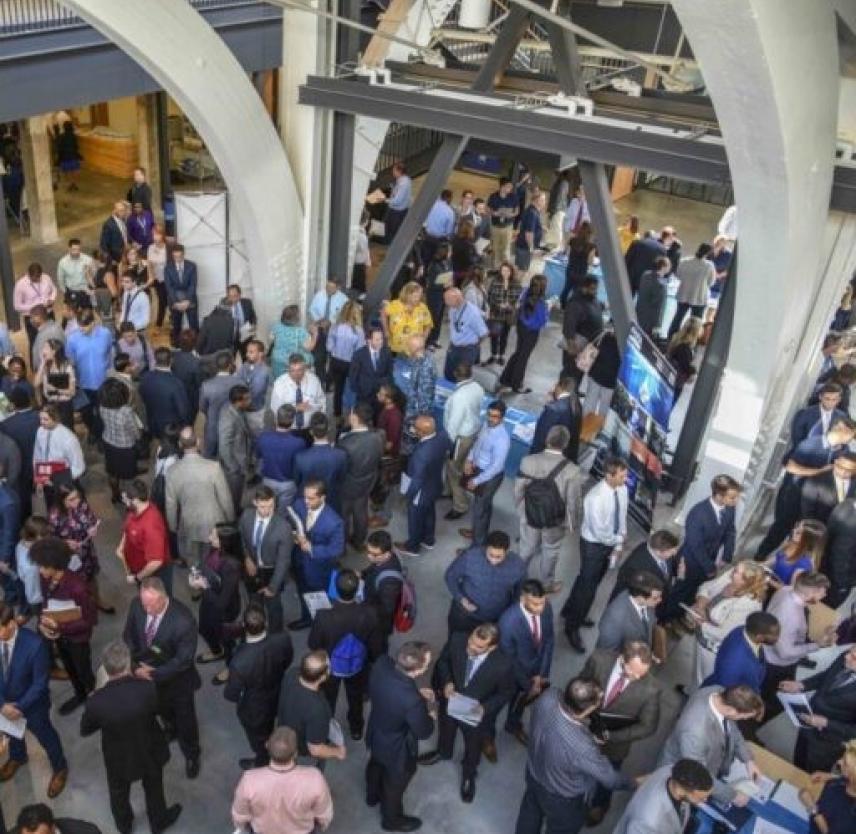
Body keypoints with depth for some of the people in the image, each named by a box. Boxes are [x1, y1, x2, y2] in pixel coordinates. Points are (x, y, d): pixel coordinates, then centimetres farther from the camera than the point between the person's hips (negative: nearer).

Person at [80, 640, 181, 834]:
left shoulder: (96, 701, -32)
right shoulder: (147, 688, -33)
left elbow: (85, 730, -11)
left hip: (118, 759, 0)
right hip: (150, 753, 0)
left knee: (119, 794, 33)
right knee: (153, 790, 31)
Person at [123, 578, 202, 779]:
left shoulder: (183, 621, -39)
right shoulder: (137, 604, -23)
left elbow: (184, 659, -28)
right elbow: (129, 635, -6)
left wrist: (154, 674, -27)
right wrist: (136, 664, -17)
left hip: (176, 678, -4)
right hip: (146, 670, 4)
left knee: (184, 718, 20)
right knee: (163, 710, 32)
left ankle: (191, 754, 48)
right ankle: (170, 729, 65)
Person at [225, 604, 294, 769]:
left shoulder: (240, 662, -43)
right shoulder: (283, 639, -33)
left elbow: (231, 695, -25)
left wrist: (227, 692, -2)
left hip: (254, 710, -4)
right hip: (277, 699, 4)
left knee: (258, 739, 30)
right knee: (268, 732, 37)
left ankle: (262, 765, 59)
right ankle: (267, 757, 66)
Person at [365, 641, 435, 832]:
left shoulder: (382, 663, -27)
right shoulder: (412, 700, -44)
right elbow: (424, 732, -23)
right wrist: (431, 712, -6)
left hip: (376, 734, 6)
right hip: (396, 749, -6)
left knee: (375, 765, 37)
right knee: (394, 785, 26)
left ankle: (372, 796, 67)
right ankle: (392, 819, 56)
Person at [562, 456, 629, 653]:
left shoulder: (622, 490, -10)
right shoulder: (596, 497, -33)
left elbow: (622, 517, 2)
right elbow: (599, 532, -28)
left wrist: (618, 545, -2)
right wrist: (619, 540, -12)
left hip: (610, 542, 7)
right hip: (594, 544, -7)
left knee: (593, 580, 24)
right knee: (588, 585, 5)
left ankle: (570, 611, 47)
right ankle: (572, 627, 25)